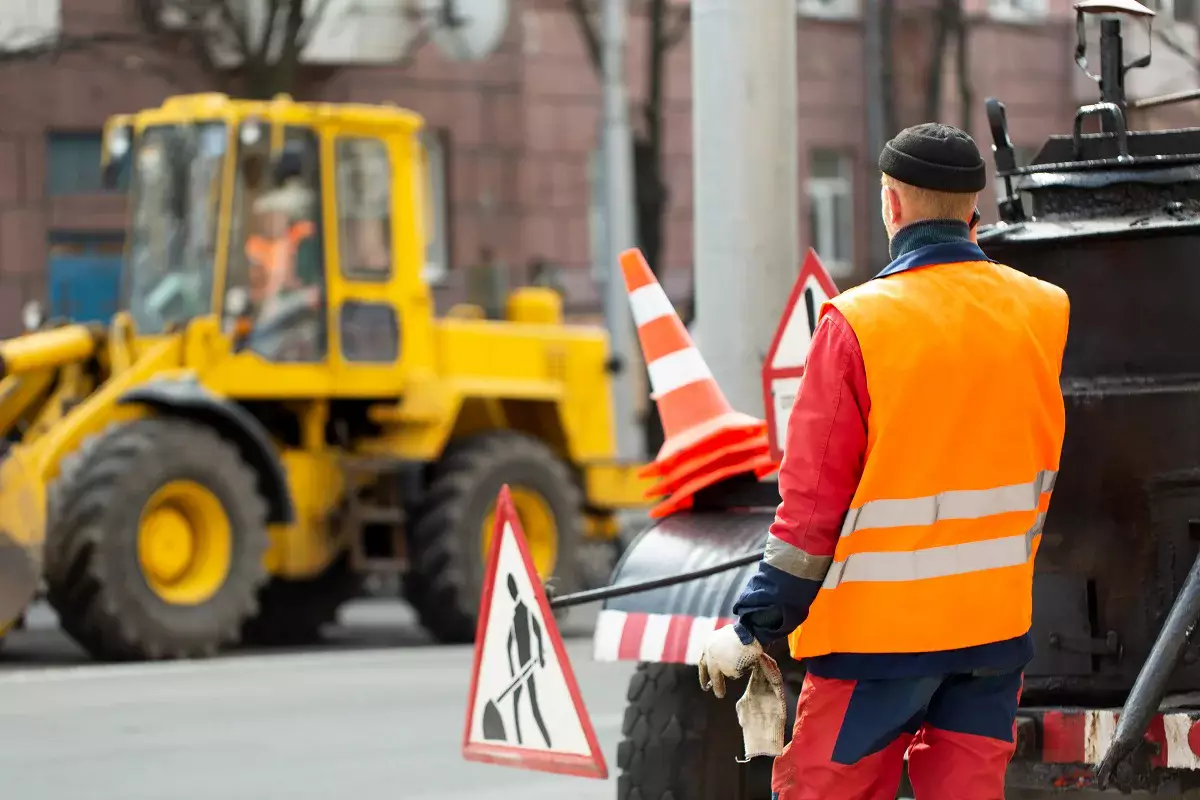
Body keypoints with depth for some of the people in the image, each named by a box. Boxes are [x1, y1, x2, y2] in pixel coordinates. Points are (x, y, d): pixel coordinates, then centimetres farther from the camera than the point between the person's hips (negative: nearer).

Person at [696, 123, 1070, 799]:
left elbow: (813, 501, -12)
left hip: (880, 623, -4)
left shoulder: (857, 324, -14)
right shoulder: (1043, 313, 0)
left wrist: (754, 630, -4)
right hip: (996, 618, 4)